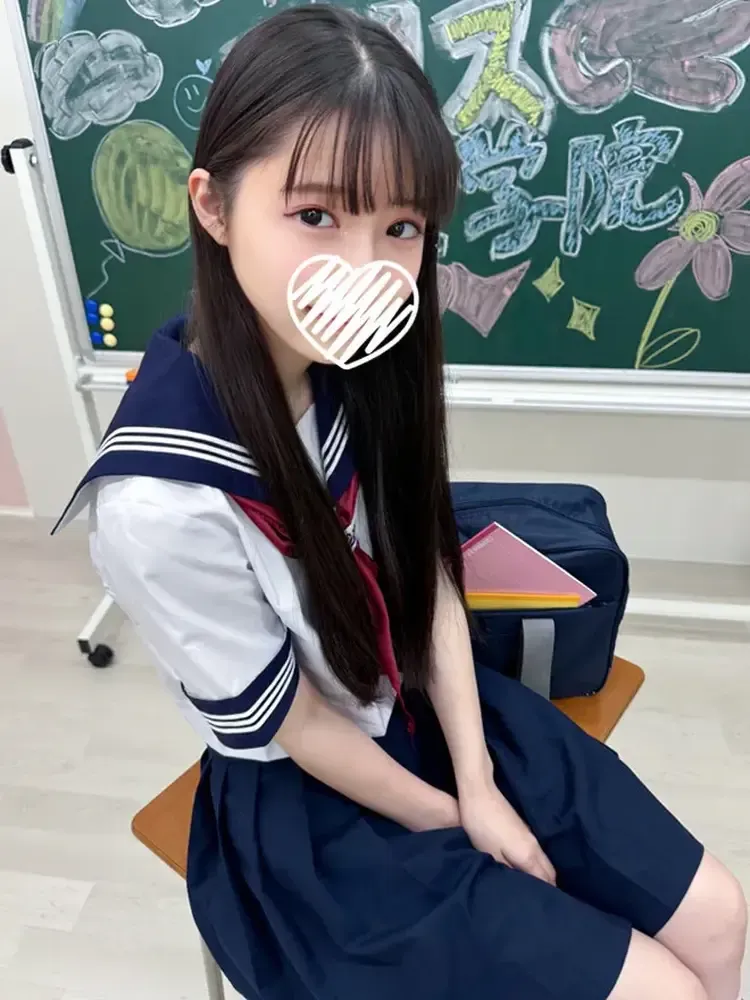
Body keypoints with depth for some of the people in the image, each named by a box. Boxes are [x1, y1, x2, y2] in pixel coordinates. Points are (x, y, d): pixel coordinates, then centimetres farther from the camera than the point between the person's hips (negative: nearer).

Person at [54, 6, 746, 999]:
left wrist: (479, 786, -6)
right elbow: (288, 728, -19)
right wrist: (446, 819, -4)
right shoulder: (162, 499, -33)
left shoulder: (354, 363, -14)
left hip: (441, 711, 5)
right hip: (317, 815, -5)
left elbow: (431, 577, -5)